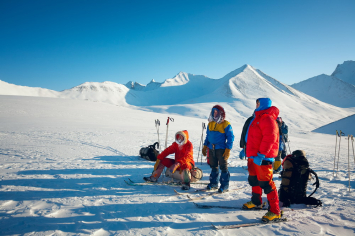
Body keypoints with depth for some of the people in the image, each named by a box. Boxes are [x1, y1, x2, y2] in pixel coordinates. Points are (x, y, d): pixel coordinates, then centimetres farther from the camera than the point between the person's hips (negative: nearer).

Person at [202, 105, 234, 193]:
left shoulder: (226, 125, -7)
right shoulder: (210, 124, 13)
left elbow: (230, 137, -7)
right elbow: (208, 136, 20)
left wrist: (228, 149, -13)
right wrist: (205, 146, 15)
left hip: (221, 149, -6)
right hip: (211, 148, 6)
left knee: (223, 167, -1)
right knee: (213, 166, 14)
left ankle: (225, 185, 7)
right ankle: (214, 183, 25)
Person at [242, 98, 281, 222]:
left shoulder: (268, 118, -16)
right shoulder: (258, 118, 18)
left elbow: (269, 138, -26)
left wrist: (261, 155, -29)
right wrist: (246, 149, 27)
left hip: (263, 157, -11)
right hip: (253, 156, 11)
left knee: (266, 183, -8)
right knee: (254, 180, 21)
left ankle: (275, 211, 0)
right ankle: (256, 202, 38)